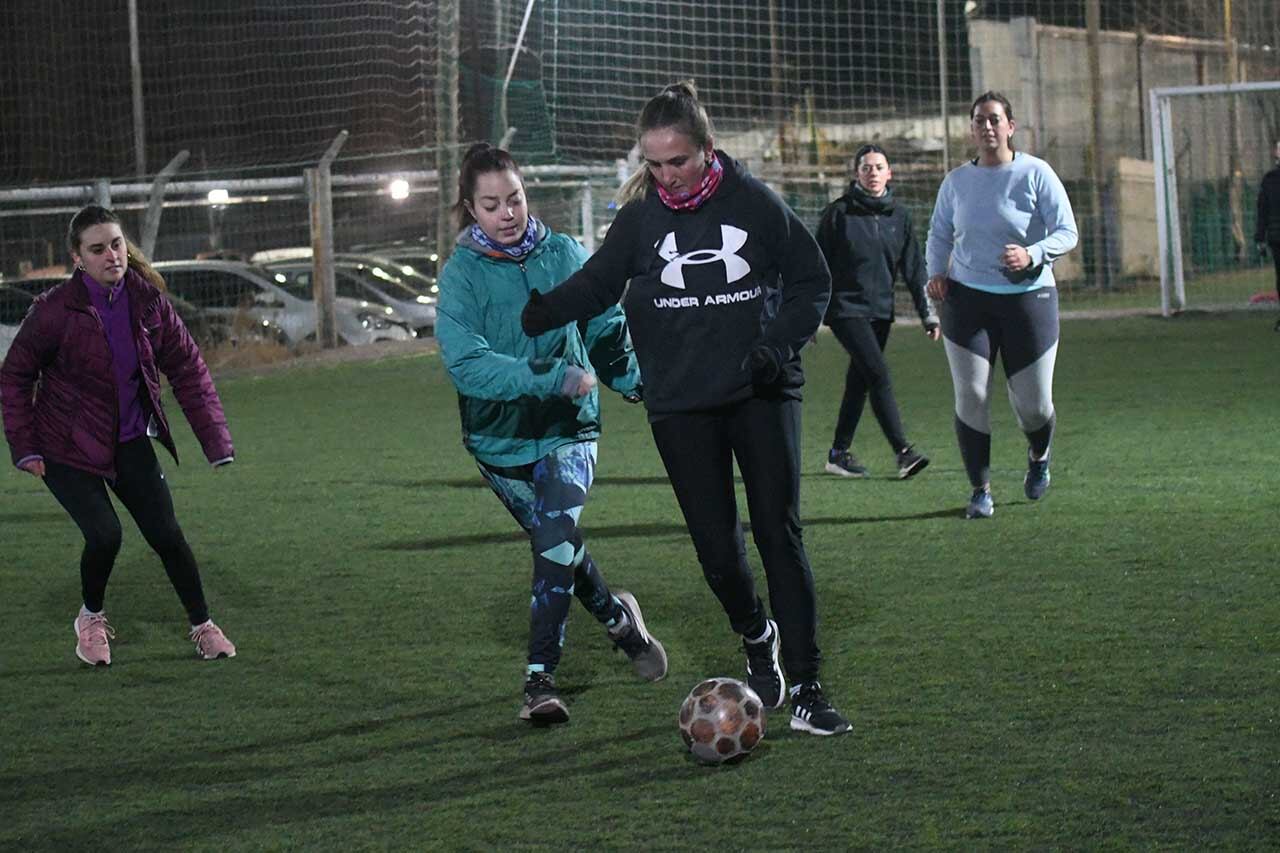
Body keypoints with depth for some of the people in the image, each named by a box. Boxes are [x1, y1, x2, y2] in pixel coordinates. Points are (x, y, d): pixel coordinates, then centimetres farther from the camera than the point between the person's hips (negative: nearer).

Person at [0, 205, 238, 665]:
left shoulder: (147, 301, -8)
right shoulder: (54, 310, -19)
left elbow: (187, 368, 1)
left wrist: (215, 438, -4)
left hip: (129, 442, 4)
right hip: (67, 447, -3)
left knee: (165, 533, -1)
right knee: (104, 533, -17)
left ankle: (203, 626, 17)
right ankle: (91, 619, 12)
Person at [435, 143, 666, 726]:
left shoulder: (563, 254, -3)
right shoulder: (462, 273, -11)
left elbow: (607, 328, 12)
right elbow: (466, 362, -24)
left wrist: (635, 380, 2)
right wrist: (553, 380, -30)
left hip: (569, 427, -1)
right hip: (501, 437, 1)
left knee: (555, 540, -19)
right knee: (558, 545, 14)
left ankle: (540, 679, -15)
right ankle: (617, 617, 43)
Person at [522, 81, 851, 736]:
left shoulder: (754, 203, -2)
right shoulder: (641, 216, 1)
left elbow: (811, 281, 5)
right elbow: (595, 285, 5)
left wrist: (780, 343, -9)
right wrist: (530, 315, -13)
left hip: (761, 393, -1)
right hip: (682, 405, 1)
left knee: (780, 534, -5)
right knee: (716, 544, -2)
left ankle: (805, 688, -1)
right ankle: (757, 641, 29)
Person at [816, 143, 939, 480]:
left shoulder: (899, 216, 7)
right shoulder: (839, 213, -5)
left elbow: (913, 267, 10)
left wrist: (928, 313, 5)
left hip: (881, 311, 5)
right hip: (846, 308, -5)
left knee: (859, 382, 8)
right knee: (879, 374, -16)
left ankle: (839, 452, 19)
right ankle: (902, 452, -20)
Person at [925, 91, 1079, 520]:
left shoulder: (1036, 174, -4)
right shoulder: (956, 181, 6)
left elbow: (1066, 233, -6)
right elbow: (939, 234, 19)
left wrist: (1032, 254, -24)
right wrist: (937, 272, 1)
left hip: (1027, 297, -2)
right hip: (967, 300, 2)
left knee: (1033, 404, 1)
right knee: (971, 397, -9)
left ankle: (1038, 456, 36)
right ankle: (980, 490, 3)